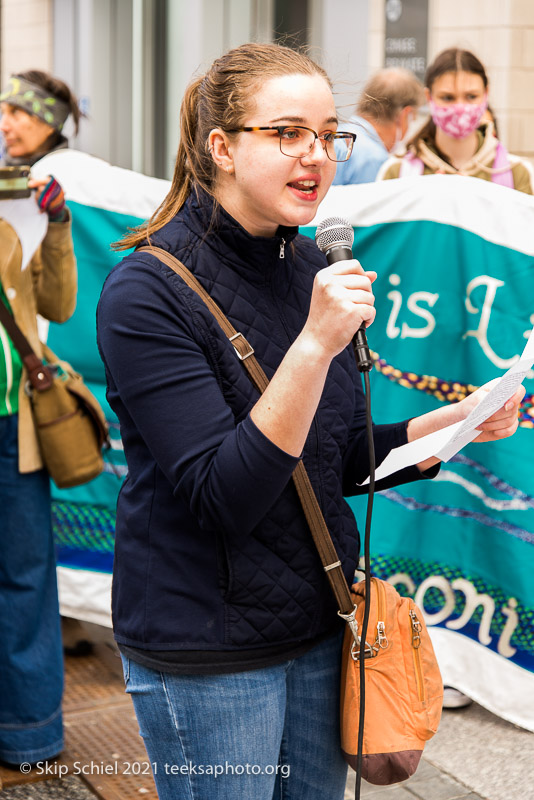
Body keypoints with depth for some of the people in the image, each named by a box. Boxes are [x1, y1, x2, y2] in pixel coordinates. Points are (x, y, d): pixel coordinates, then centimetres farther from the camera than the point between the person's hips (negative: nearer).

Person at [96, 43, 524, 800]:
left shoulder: (314, 269, 3)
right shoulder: (149, 290, -18)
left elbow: (340, 461, 10)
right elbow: (223, 496, -25)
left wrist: (456, 423, -5)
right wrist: (314, 344, -32)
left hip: (320, 623, 7)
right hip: (207, 647, -6)